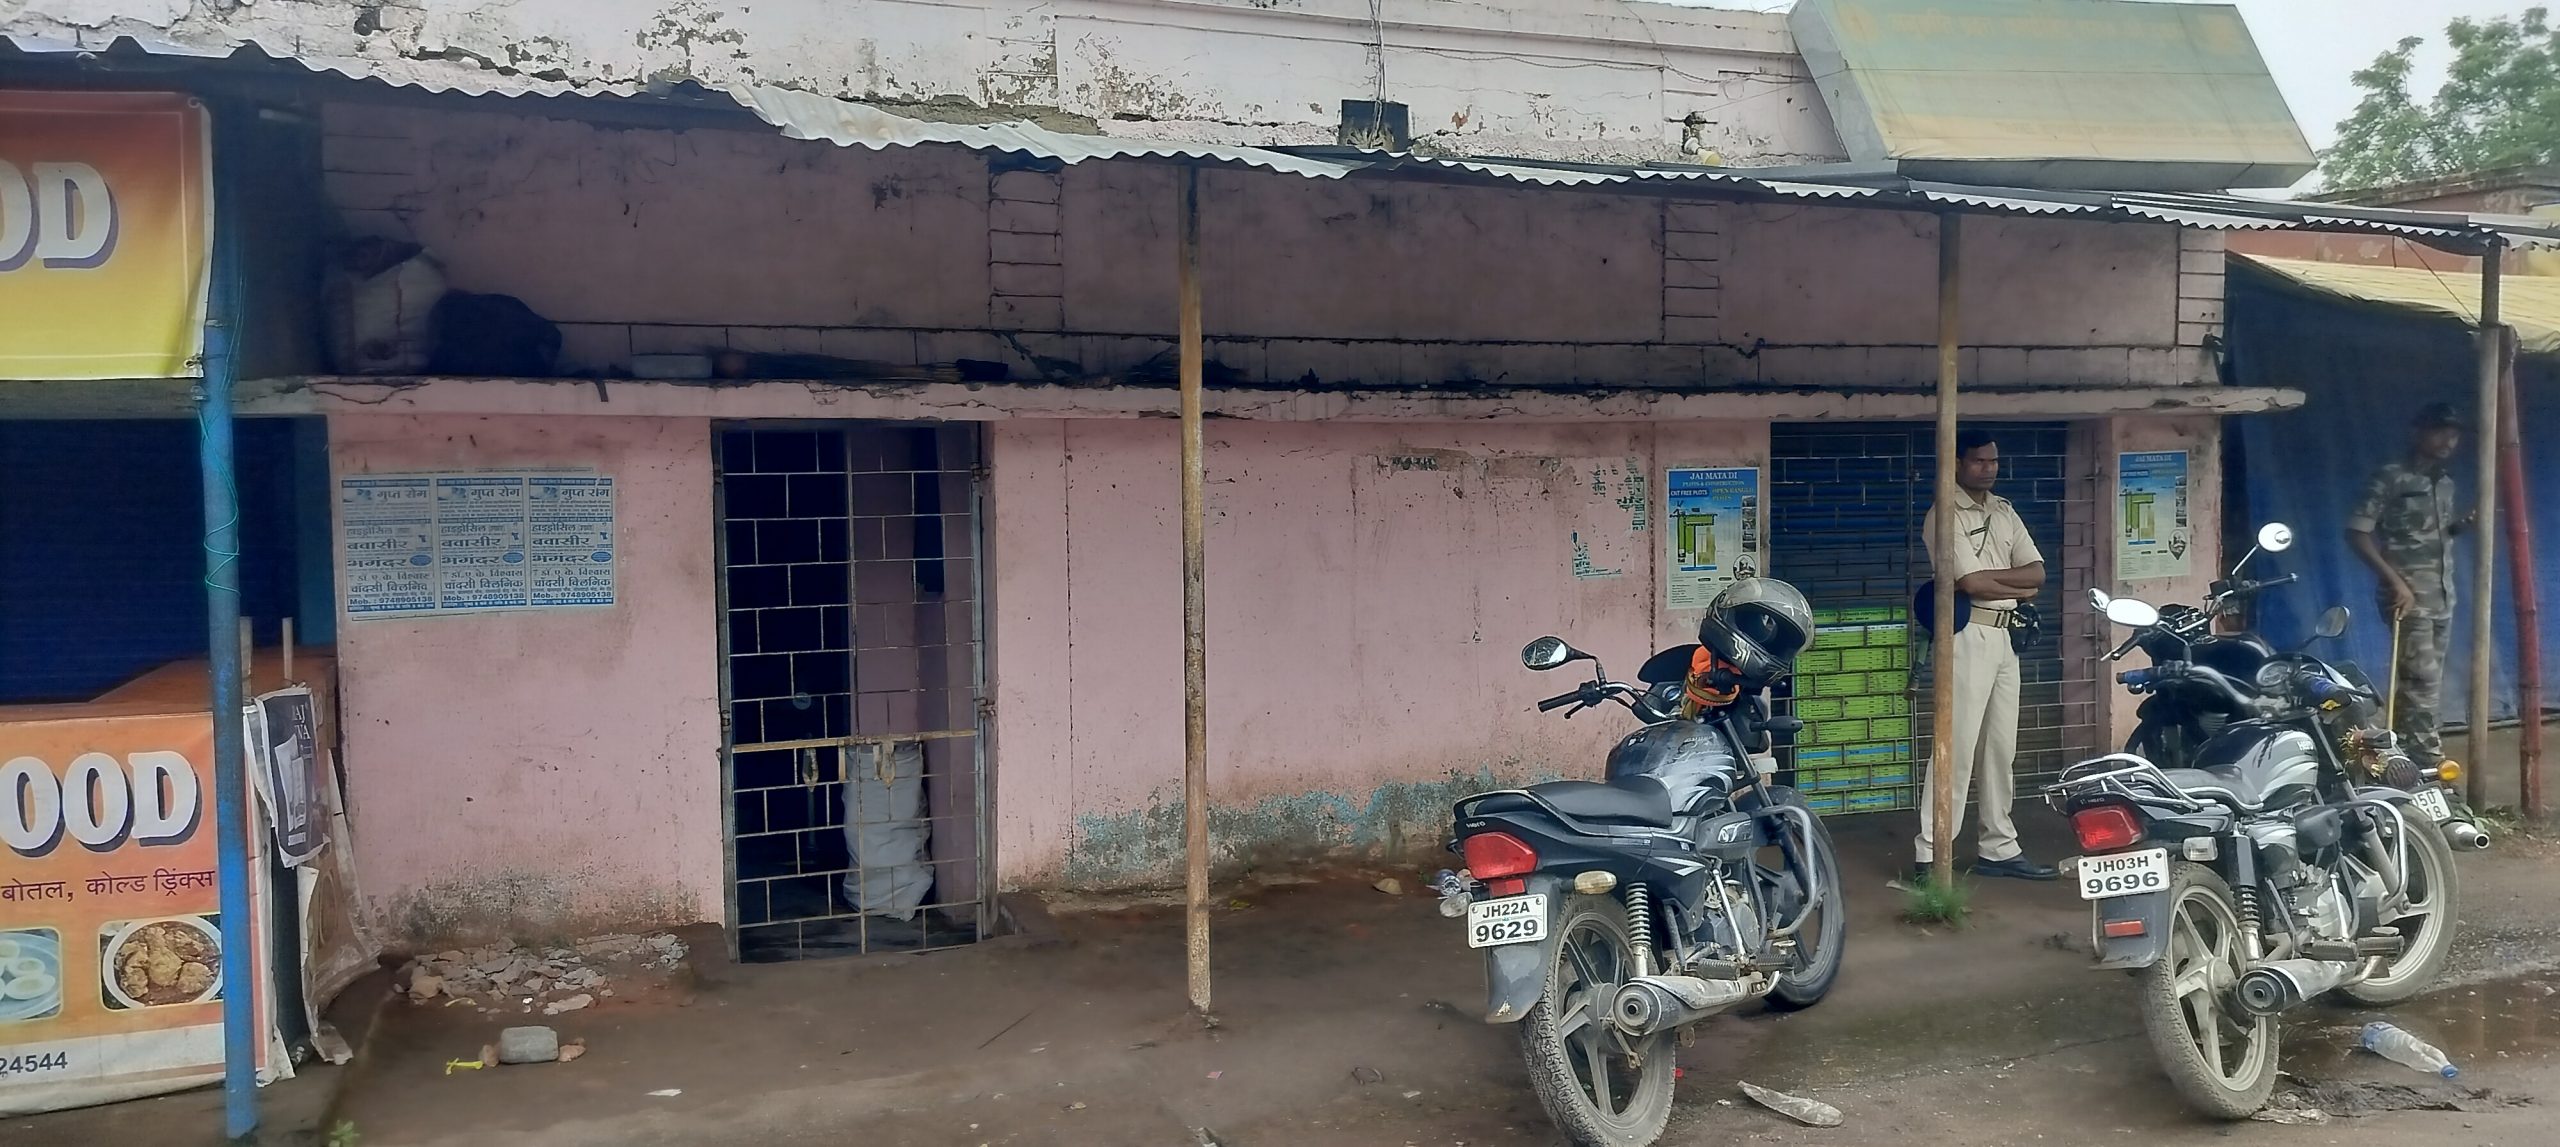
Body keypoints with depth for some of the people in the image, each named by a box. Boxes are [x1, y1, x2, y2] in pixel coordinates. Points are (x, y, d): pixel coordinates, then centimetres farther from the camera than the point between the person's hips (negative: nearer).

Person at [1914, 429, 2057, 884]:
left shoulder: (2004, 512, 16)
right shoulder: (1945, 515, -8)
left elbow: (2037, 573, 7)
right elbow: (1971, 584, -17)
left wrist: (1987, 574, -9)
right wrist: (2019, 589, -1)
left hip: (2005, 637, 8)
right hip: (1969, 635, -8)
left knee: (2002, 748, 11)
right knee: (1957, 748, -11)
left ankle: (1999, 849, 18)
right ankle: (1930, 856, -9)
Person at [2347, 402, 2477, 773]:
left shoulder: (2446, 483, 14)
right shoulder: (2390, 478, -9)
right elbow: (2357, 533, -13)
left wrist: (2461, 525, 1)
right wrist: (2394, 580, -18)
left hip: (2442, 598, 8)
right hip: (2409, 596, -8)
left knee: (2429, 682, 10)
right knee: (2422, 681, -11)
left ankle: (2407, 757, 18)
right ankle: (2429, 763, -7)